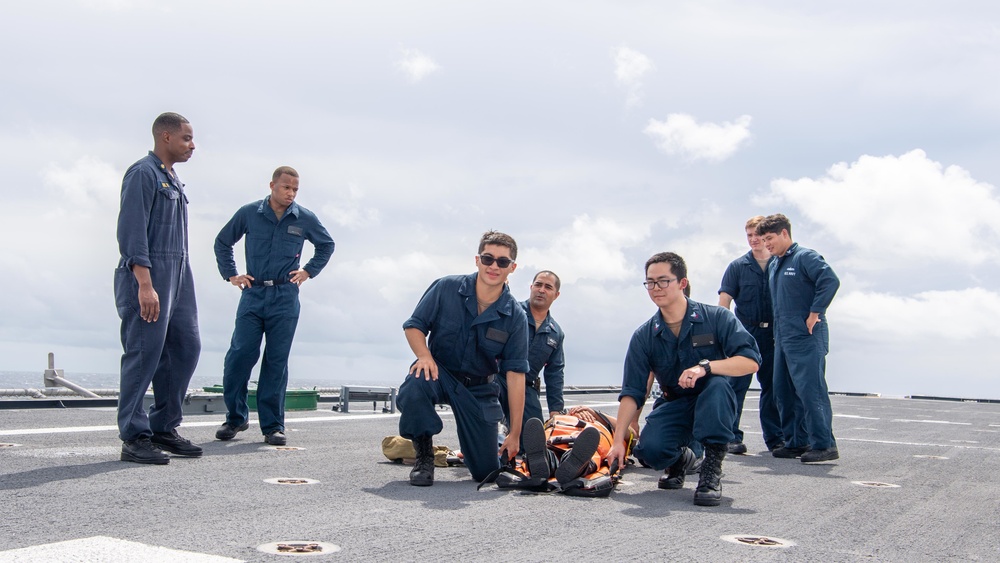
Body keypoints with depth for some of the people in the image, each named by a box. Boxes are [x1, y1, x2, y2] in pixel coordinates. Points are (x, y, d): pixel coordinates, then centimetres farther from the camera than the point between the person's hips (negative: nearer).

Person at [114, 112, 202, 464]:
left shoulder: (173, 180, 20)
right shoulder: (143, 173, -8)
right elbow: (131, 231, -16)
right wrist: (145, 285, -22)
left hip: (178, 276, 9)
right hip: (147, 277, -9)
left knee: (186, 349, 8)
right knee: (144, 353, -6)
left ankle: (163, 428, 17)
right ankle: (134, 438, 1)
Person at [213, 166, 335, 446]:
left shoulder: (305, 218, 4)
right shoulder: (249, 213, 3)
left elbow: (326, 245, 22)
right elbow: (222, 242, 17)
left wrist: (309, 270, 10)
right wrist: (231, 274, 9)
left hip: (285, 298, 0)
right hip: (253, 293, 0)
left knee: (277, 360, 2)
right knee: (239, 355, -6)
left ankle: (273, 425, 7)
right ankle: (236, 417, 9)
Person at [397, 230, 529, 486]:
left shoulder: (515, 317, -12)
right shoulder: (446, 288, -13)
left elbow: (515, 376, -12)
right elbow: (414, 325, -5)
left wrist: (514, 434, -13)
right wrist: (424, 355, -28)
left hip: (479, 389, 1)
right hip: (440, 372, -1)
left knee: (486, 471, 1)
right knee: (414, 386, -39)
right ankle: (424, 455, -13)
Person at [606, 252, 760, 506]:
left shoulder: (717, 318, -12)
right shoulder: (644, 336, -5)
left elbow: (750, 361, -22)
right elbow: (632, 393, -7)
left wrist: (705, 366, -37)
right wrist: (618, 440, -16)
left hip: (714, 407, -2)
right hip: (674, 406, 2)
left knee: (717, 385, -36)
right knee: (650, 448, -27)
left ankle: (712, 467, -24)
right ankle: (679, 457, 10)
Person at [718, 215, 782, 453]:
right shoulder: (738, 266, 2)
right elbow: (724, 302, -2)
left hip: (772, 335, 2)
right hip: (745, 333, -2)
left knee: (772, 386, 9)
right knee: (737, 385, -5)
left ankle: (774, 438, 17)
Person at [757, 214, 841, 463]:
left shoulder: (805, 257, -8)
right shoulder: (773, 265, 17)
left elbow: (830, 281, -21)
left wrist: (815, 313, -19)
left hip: (806, 338, -9)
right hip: (783, 338, 9)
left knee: (810, 390, -10)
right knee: (784, 393, 10)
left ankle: (824, 444, -6)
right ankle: (796, 442, 17)